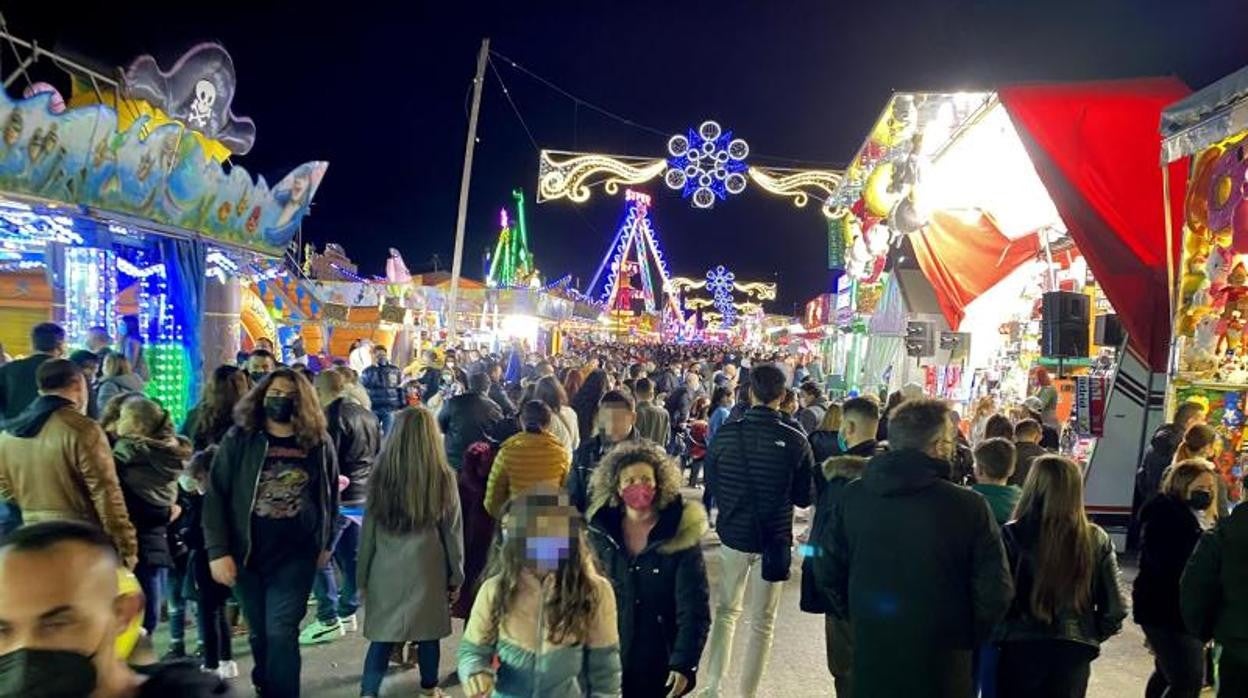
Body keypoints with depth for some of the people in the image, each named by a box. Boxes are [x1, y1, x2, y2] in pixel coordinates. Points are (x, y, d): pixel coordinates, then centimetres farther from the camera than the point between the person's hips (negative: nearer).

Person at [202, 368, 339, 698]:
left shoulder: (319, 443, 0)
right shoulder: (239, 439, -4)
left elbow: (329, 496, 10)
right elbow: (216, 495, -5)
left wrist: (325, 543, 11)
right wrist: (218, 551, -11)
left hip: (297, 555, -1)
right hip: (247, 554, 1)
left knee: (281, 634, -7)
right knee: (259, 633, 15)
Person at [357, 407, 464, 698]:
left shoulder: (381, 474, -7)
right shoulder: (443, 477, -9)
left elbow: (368, 529, 2)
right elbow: (453, 532, 0)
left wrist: (363, 575, 13)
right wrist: (456, 576, 11)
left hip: (386, 569, 1)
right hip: (427, 568, 0)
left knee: (382, 636, 8)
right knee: (428, 634, 14)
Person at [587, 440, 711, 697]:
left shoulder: (681, 535, -13)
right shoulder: (601, 532, -4)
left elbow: (694, 608, -13)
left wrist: (684, 663, -18)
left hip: (661, 663, -2)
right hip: (609, 660, 3)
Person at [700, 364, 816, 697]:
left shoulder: (726, 433, -11)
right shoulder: (795, 440, -14)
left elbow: (711, 485, 0)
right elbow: (804, 497, -5)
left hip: (734, 534, 2)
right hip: (774, 539, -1)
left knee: (726, 610, 19)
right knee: (762, 621, 12)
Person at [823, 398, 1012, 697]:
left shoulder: (852, 496, -6)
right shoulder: (969, 506, -18)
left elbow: (831, 570, 1)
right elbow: (995, 591, -13)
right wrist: (969, 637, 4)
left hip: (869, 654, 3)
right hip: (939, 670, -3)